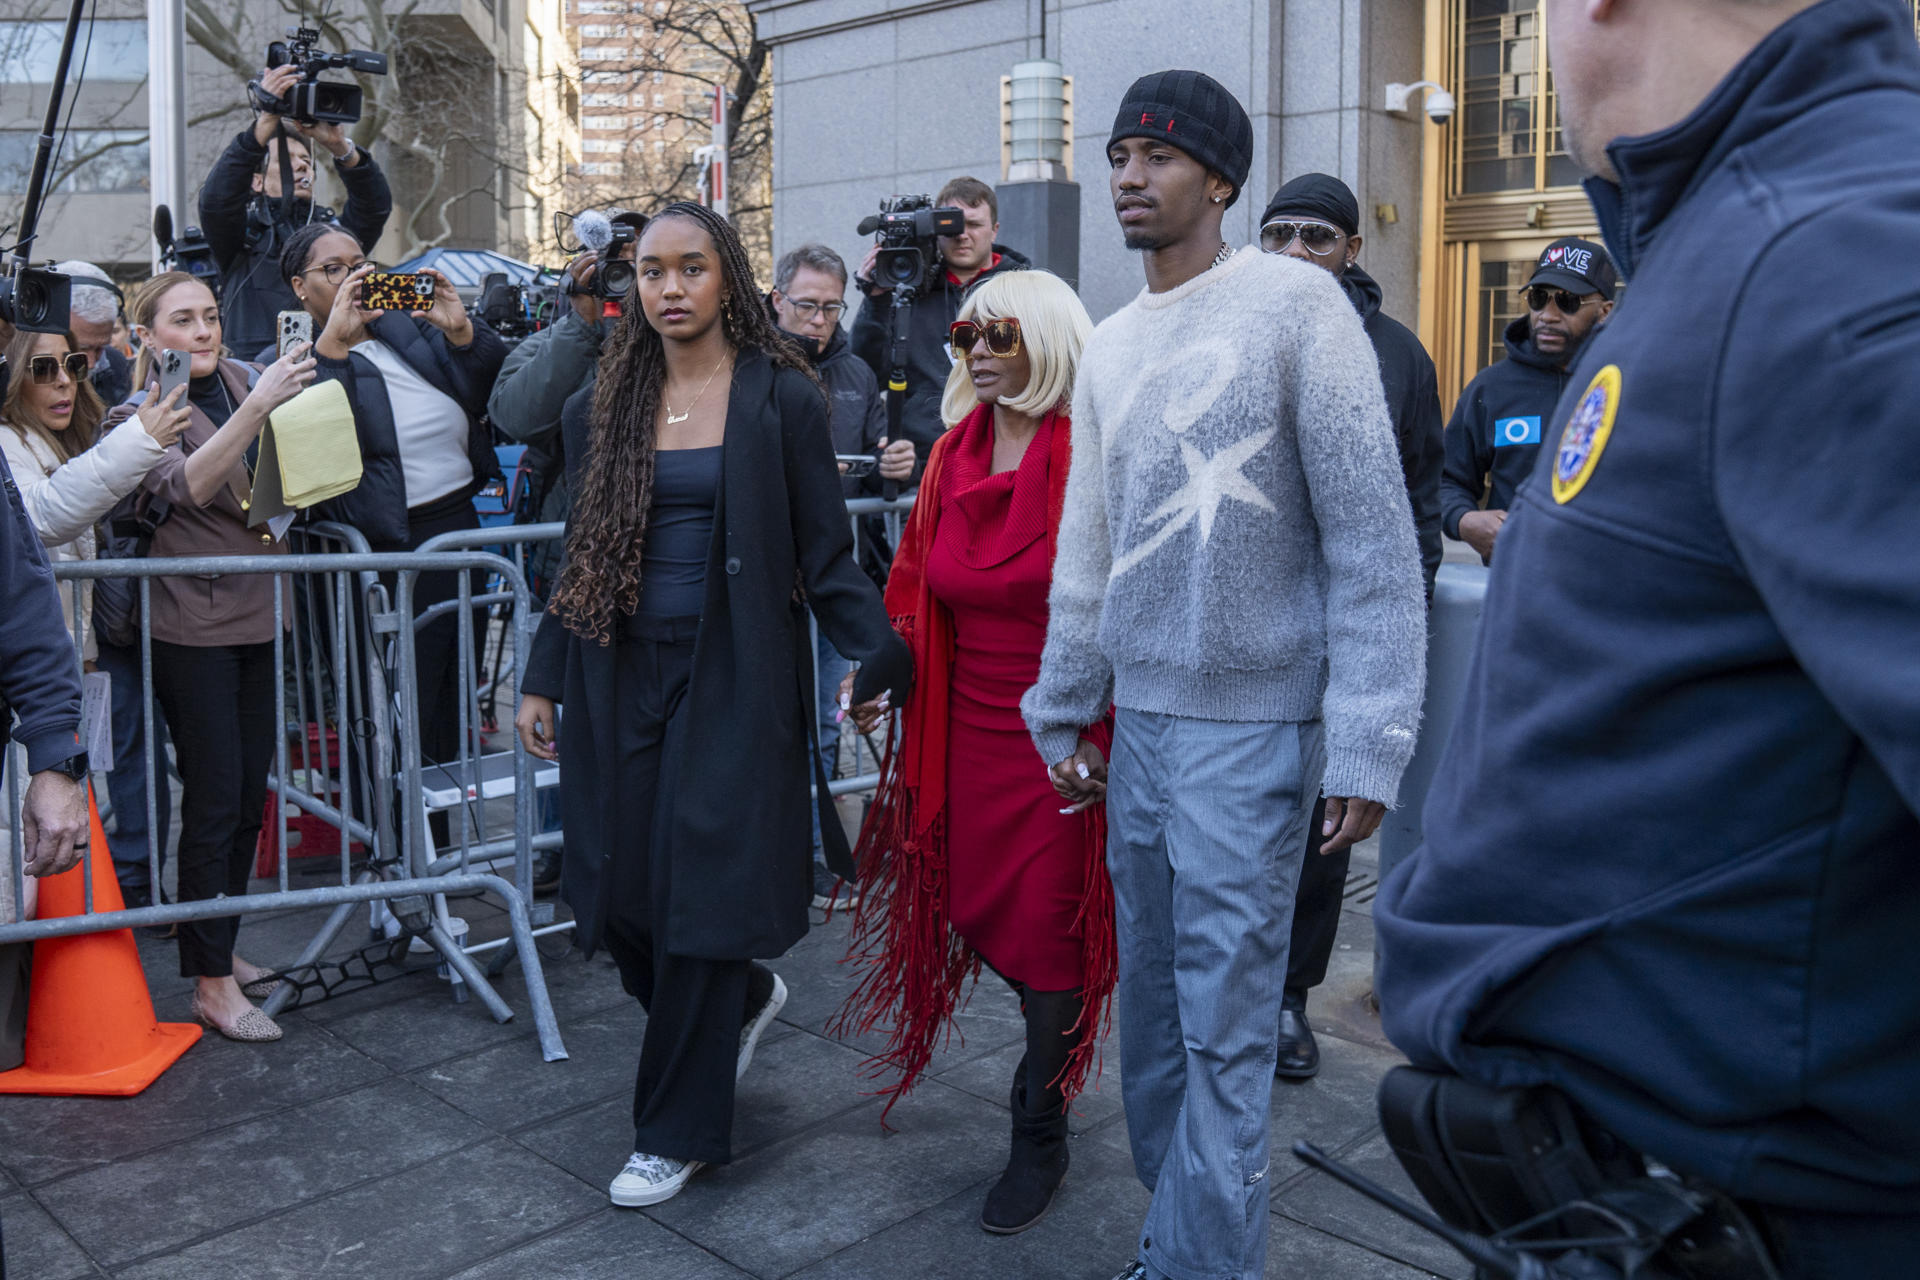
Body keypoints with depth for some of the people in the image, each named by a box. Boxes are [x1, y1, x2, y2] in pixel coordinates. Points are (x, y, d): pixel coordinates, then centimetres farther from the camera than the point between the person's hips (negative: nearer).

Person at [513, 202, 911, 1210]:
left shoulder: (781, 399, -3)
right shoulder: (604, 407, 9)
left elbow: (825, 556, -4)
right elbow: (580, 559, 14)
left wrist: (879, 655, -16)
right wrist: (541, 679, 12)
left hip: (734, 681, -4)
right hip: (626, 678, 5)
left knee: (700, 898, -1)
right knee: (621, 894, 6)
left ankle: (677, 1131, 17)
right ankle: (745, 997, 37)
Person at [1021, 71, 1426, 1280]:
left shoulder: (1295, 303, -7)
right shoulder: (1110, 347, 12)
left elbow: (1373, 538, -11)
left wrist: (1368, 741, -15)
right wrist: (1061, 712, 15)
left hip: (1250, 724, -6)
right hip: (1138, 717, 6)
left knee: (1224, 1025, -2)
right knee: (1152, 999, 13)